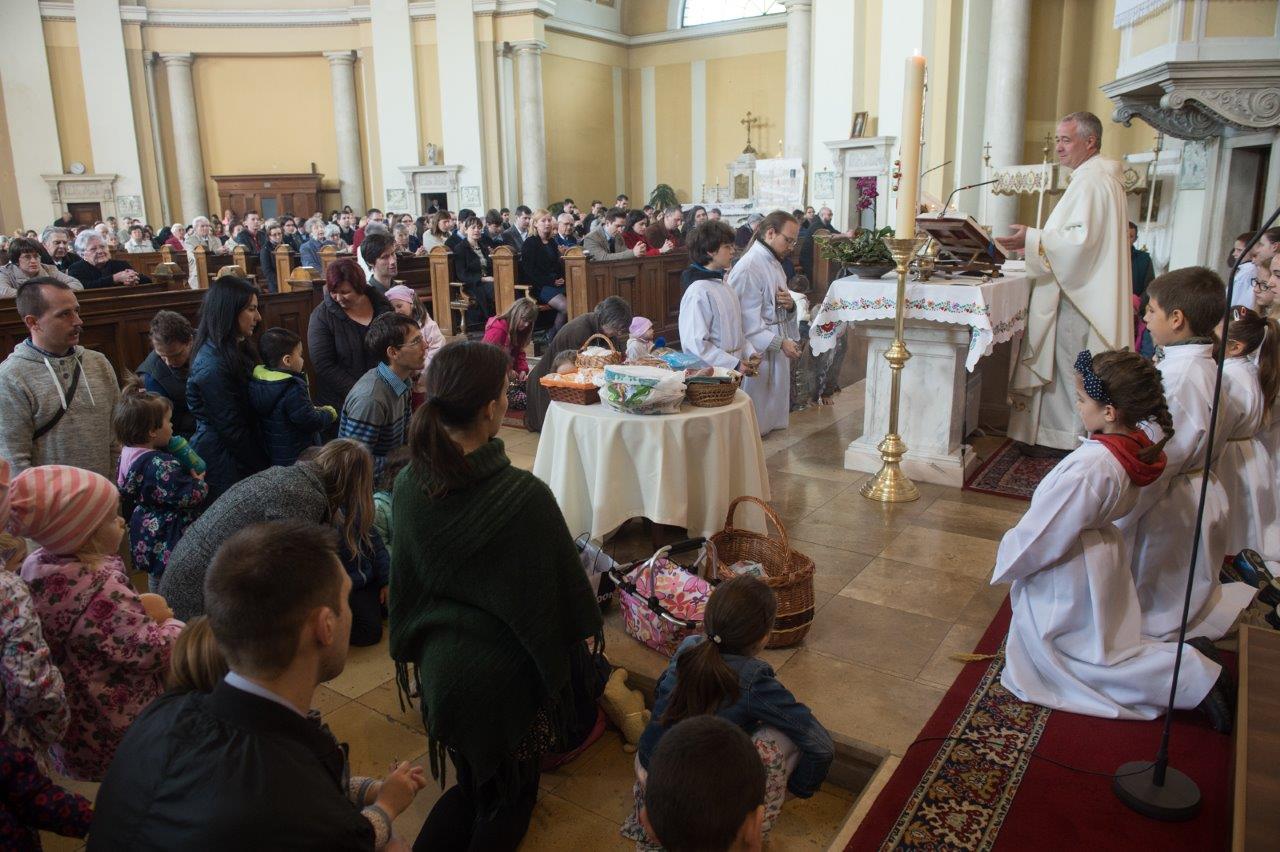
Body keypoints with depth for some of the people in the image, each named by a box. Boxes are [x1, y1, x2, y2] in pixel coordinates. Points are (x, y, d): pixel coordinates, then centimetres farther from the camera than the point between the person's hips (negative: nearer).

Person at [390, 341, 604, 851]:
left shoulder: (410, 486, -11)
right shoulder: (523, 495, -27)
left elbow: (403, 581, 2)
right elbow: (561, 584, -14)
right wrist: (588, 627, 5)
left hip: (439, 662, 4)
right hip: (503, 667, -4)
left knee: (470, 781, 28)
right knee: (514, 792, 23)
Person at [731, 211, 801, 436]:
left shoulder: (774, 263, 13)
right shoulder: (748, 268, -18)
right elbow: (749, 321, -21)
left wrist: (790, 304, -2)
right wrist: (781, 343, -21)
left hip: (778, 349, 9)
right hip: (759, 353, -9)